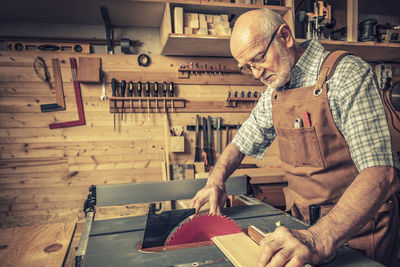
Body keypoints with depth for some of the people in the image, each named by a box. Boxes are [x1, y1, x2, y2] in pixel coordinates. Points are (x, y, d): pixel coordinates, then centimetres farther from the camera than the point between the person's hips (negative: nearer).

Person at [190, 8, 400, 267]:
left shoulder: (347, 74, -19)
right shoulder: (274, 93, 1)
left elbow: (379, 172, -29)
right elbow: (242, 142, 11)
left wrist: (319, 239, -41)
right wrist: (215, 181, -6)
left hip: (360, 223, -5)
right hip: (303, 223, 6)